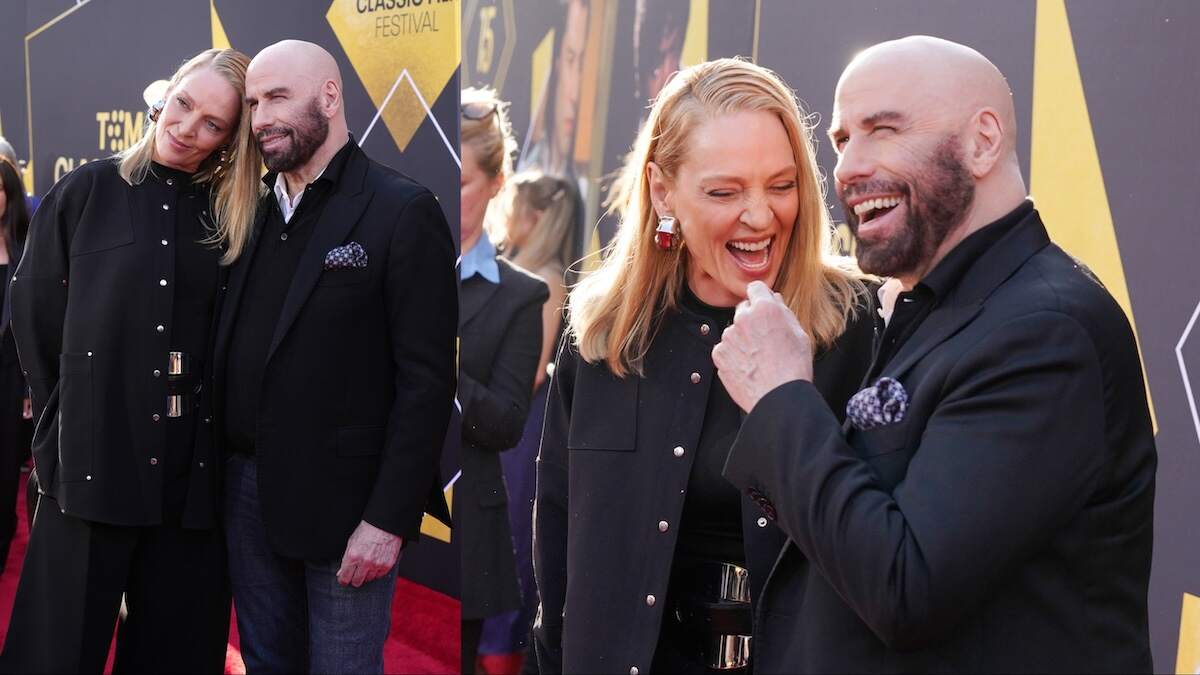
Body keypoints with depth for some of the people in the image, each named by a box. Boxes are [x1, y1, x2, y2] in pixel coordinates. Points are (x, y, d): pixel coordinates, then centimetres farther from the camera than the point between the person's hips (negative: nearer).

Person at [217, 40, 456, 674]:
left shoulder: (403, 211, -10)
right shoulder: (254, 210, 10)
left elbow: (428, 379, -13)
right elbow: (237, 346, 13)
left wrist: (388, 519, -17)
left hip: (342, 501, -6)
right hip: (248, 485, 6)